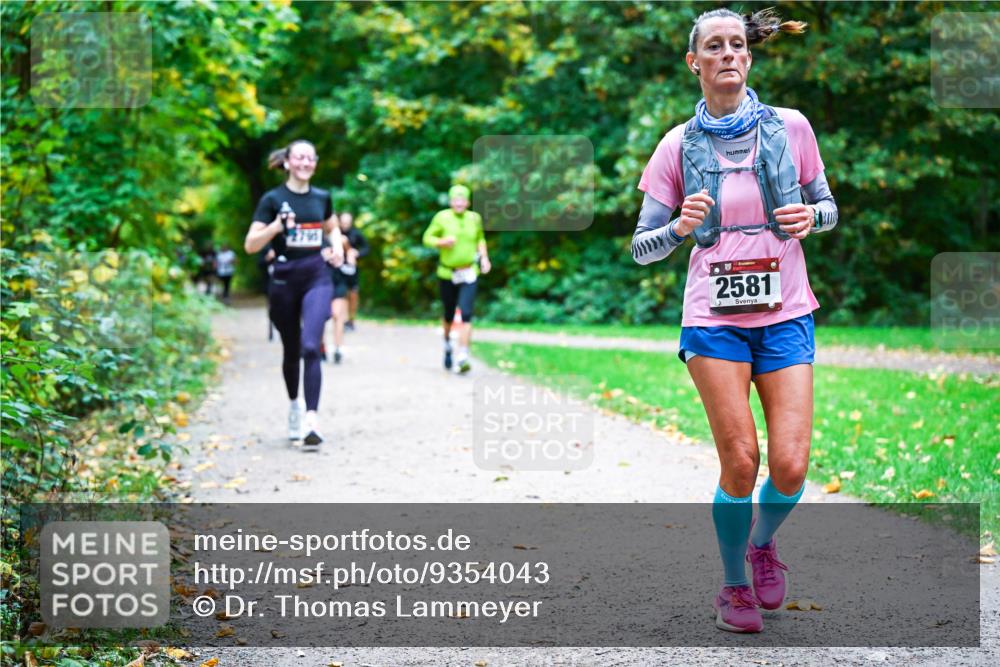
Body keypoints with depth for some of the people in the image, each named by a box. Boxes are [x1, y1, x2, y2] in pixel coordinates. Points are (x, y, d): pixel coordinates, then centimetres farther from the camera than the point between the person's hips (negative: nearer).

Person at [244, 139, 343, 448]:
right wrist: (276, 227, -21)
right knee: (291, 350, 12)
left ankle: (311, 420, -22)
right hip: (284, 280, -1)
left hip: (317, 278, 1)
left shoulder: (321, 197, 7)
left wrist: (337, 247, 8)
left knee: (310, 347, -17)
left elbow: (332, 227, 28)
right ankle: (293, 405, 37)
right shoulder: (273, 199, -2)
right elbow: (250, 245, -5)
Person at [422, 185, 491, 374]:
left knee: (466, 315, -14)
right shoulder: (442, 218, -7)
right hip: (447, 273, 0)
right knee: (449, 315, 14)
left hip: (469, 274, 0)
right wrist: (442, 242, -19)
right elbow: (427, 238, 0)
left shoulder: (474, 218, 1)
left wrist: (484, 257, 5)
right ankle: (447, 343, 45)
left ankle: (462, 357, -16)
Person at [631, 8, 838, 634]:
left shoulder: (790, 127, 4)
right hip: (715, 318, -1)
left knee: (791, 465, -8)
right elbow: (642, 247, 5)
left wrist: (811, 217, -8)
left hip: (785, 315, 1)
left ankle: (763, 542, 26)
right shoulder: (679, 146, 2)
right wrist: (681, 227, -15)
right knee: (741, 463, -7)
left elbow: (827, 207, 15)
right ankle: (735, 586, 16)